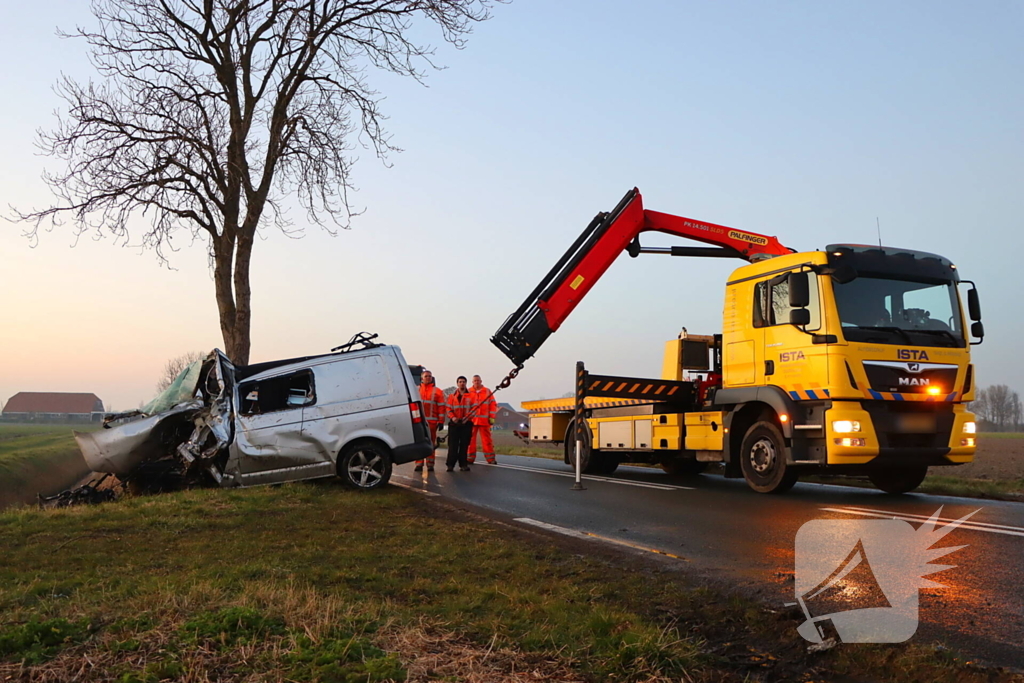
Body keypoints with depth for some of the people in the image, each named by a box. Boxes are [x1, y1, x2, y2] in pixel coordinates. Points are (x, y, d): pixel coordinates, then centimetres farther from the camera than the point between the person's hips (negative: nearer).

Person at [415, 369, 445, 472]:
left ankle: (430, 464, 8)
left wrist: (441, 421, -2)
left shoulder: (437, 392, 7)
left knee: (431, 443, 3)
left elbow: (442, 407, 4)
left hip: (432, 421, -1)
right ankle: (419, 464, 4)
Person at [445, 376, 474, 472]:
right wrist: (452, 417, -12)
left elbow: (474, 408, 2)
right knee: (453, 445, -4)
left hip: (466, 423, 0)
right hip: (454, 423, 0)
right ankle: (450, 465, -1)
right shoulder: (452, 396, 10)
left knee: (464, 444, 4)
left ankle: (463, 464, 11)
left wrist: (467, 417, -13)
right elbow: (449, 409, 6)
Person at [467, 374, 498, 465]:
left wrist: (491, 417, 1)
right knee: (470, 439, 1)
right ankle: (470, 458, 7)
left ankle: (491, 459, 1)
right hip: (471, 420, 0)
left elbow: (493, 405, 8)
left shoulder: (487, 391, 10)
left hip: (484, 420, 0)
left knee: (487, 439, -2)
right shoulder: (468, 392, 9)